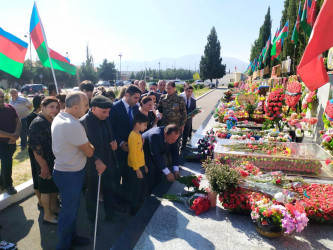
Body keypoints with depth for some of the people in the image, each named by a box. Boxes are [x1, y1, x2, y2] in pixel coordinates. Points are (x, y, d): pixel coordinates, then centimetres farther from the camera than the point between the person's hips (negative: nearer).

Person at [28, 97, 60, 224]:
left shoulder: (54, 121, 6)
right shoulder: (38, 123, -19)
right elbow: (35, 147, -22)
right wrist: (44, 166, -21)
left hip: (56, 162, 8)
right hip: (46, 163, -8)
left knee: (55, 186, 20)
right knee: (46, 188, 7)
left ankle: (53, 207, 39)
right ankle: (48, 216, 23)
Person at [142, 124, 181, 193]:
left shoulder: (173, 135, -20)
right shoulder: (155, 135, -39)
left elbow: (175, 152, -11)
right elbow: (156, 156, -37)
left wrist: (176, 170, -18)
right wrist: (168, 173, -33)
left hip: (158, 153, 6)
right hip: (145, 154, -6)